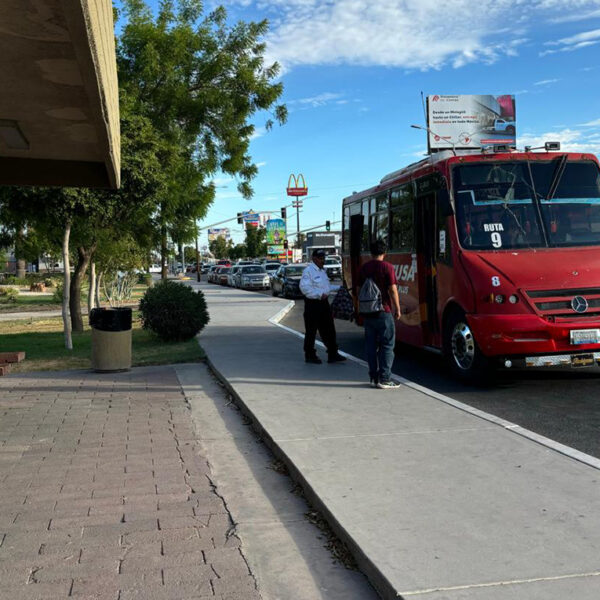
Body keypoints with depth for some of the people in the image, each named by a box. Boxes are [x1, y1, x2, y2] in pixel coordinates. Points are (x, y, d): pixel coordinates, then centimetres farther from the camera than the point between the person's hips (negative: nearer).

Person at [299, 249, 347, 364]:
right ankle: (310, 355, 12)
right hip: (313, 304, -9)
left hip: (323, 303, 9)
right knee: (311, 331, 2)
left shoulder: (322, 271, 17)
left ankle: (333, 354, 13)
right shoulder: (308, 271, -12)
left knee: (329, 330, 9)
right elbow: (304, 288, -22)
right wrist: (320, 295, -24)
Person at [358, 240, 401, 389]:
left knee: (371, 345, 10)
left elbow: (359, 289, 13)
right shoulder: (387, 267, -9)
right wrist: (397, 308, -2)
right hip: (383, 311, -5)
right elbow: (392, 290, -12)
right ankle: (384, 379, -2)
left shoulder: (364, 268, 8)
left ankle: (373, 377, 13)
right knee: (387, 345, 0)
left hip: (368, 312, 5)